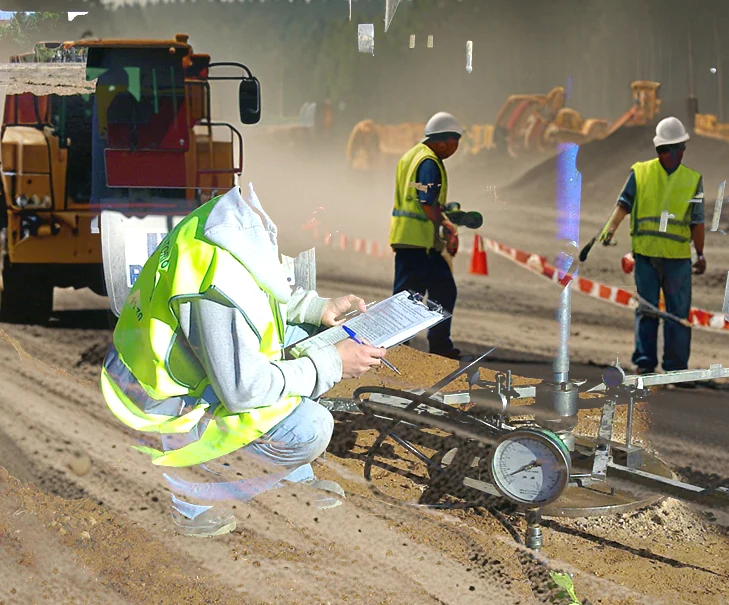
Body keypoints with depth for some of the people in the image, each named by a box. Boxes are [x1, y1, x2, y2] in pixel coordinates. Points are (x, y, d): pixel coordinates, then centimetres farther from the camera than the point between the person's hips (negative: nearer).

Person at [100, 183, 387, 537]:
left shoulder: (236, 218, -6)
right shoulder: (222, 273, -34)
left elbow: (263, 291, 17)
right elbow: (243, 389, -28)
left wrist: (318, 307, 4)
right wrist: (331, 364, -18)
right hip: (158, 412, -10)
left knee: (304, 334, 11)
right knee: (309, 428, -20)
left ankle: (292, 479, 19)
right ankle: (184, 492, -3)